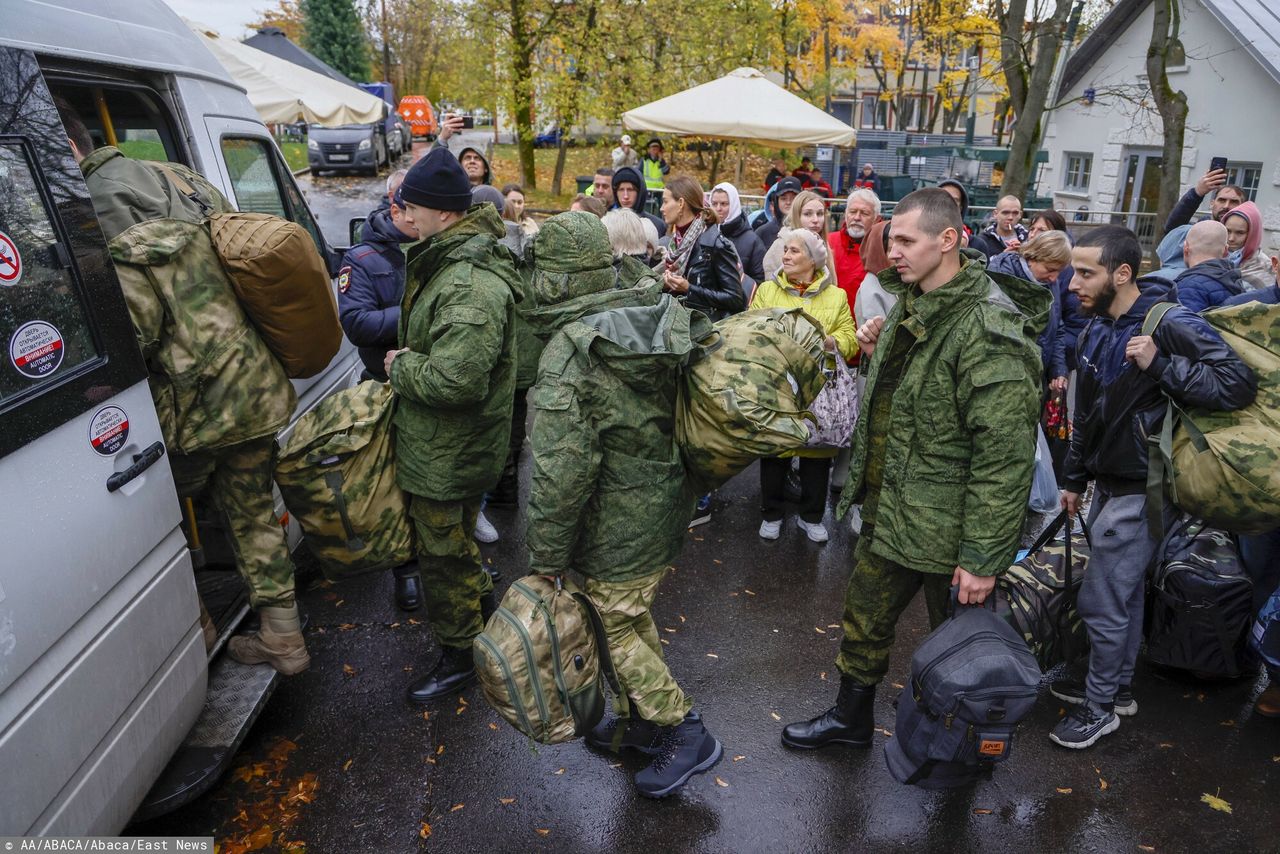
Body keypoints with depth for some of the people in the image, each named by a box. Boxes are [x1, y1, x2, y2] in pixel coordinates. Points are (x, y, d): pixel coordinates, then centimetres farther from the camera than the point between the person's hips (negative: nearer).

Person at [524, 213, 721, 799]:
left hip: (620, 526, -8)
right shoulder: (654, 325, -1)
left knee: (614, 630, 11)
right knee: (637, 617, 23)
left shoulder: (568, 354, -22)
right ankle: (640, 722, 40)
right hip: (669, 505, 8)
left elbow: (562, 472, -25)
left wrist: (545, 559, -15)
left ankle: (685, 734, 19)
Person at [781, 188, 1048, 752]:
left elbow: (1004, 455, -25)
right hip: (888, 508, 8)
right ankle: (851, 717, 44)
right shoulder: (908, 307, 7)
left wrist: (983, 558, -23)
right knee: (864, 617, 21)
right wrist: (875, 355, 3)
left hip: (947, 527, -8)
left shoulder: (988, 330, -23)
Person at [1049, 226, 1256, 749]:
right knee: (1125, 592, 20)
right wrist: (1074, 479, 19)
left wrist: (1160, 366, -31)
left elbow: (1239, 384, -25)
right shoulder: (1097, 329, 6)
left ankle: (1099, 706, 18)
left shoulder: (1170, 324, -19)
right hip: (1107, 484, 8)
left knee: (1101, 601, 0)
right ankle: (1117, 685, 36)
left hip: (1141, 491, -8)